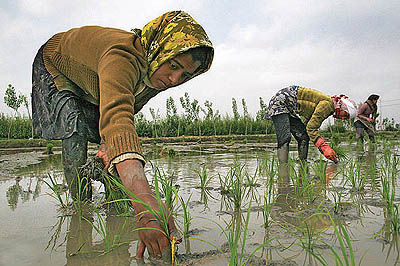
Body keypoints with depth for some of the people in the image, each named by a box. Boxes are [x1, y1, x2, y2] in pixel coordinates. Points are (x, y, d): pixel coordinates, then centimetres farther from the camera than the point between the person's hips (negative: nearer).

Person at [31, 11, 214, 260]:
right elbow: (117, 122, -64)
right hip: (56, 68, -6)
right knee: (76, 128, -29)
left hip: (92, 89, 6)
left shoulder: (157, 72, -21)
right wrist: (147, 207, -75)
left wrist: (108, 143, -30)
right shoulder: (123, 57, -46)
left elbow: (125, 114, -9)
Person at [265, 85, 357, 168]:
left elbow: (310, 126, 10)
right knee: (285, 138, -22)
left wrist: (325, 148, 7)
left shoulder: (328, 106, 11)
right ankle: (283, 171, -26)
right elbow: (311, 128, -22)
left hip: (289, 109, 10)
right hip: (280, 102, -10)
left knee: (304, 137, 3)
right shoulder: (327, 104, -19)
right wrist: (325, 148, -23)